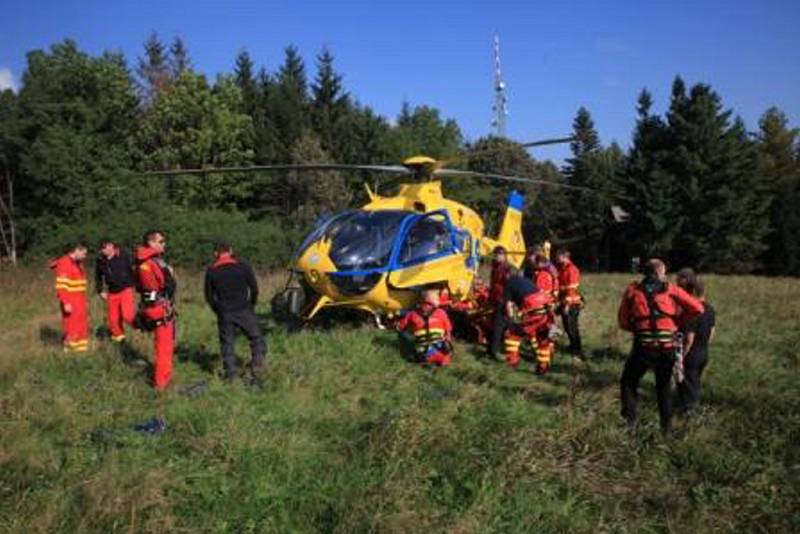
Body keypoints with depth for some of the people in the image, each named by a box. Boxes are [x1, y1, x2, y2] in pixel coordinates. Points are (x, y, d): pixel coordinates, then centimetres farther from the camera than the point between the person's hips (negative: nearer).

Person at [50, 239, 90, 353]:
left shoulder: (78, 263, 14)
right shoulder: (64, 263, -14)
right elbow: (61, 286, -19)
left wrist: (84, 301, 19)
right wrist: (66, 303, -22)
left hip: (79, 301, 8)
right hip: (70, 302, -8)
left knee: (82, 326, 10)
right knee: (71, 326, -3)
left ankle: (81, 349, 17)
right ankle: (70, 350, 3)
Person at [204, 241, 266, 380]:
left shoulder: (211, 271, 2)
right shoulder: (243, 267, -2)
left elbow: (209, 296, 6)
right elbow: (254, 289, 3)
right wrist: (251, 305, 17)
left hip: (224, 313, 1)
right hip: (244, 310, -1)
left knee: (227, 342, 9)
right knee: (256, 337, 13)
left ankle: (231, 372, 8)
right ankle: (257, 363, -1)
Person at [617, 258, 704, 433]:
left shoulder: (633, 290, 3)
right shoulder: (671, 289, 2)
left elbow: (623, 322, 2)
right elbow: (698, 308, -2)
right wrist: (679, 320, 10)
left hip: (643, 346, -1)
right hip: (667, 348, 1)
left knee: (628, 382, 19)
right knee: (664, 387, 20)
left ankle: (629, 421, 11)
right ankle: (666, 427, 27)